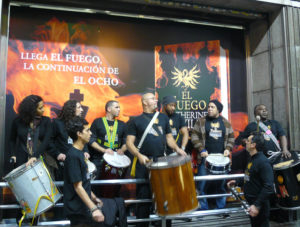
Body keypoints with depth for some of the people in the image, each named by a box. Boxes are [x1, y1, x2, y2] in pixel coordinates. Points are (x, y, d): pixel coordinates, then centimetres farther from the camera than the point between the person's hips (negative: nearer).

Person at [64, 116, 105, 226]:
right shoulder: (73, 156, -21)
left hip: (84, 205, 9)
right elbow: (78, 187, -23)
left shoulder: (79, 152, 7)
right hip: (78, 210, -9)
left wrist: (94, 198, 18)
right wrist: (94, 209, -25)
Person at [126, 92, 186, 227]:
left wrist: (176, 148, -2)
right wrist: (139, 155, -18)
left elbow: (169, 137, 17)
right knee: (144, 197, 2)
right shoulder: (136, 121, 4)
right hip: (144, 163, -3)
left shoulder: (163, 118, 15)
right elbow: (129, 142, -2)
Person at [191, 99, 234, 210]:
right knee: (202, 185, -2)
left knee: (221, 185, 7)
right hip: (205, 158, -2)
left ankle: (221, 208, 22)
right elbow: (194, 136, -1)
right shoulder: (201, 121, 3)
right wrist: (201, 149, -11)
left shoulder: (225, 122, 10)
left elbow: (231, 137, 15)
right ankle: (203, 208, 11)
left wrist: (228, 148, -2)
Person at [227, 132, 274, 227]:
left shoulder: (263, 162, -21)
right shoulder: (252, 159, 9)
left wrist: (257, 205, -28)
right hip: (251, 204, 9)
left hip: (259, 207, -9)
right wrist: (236, 182, 15)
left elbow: (268, 187, -26)